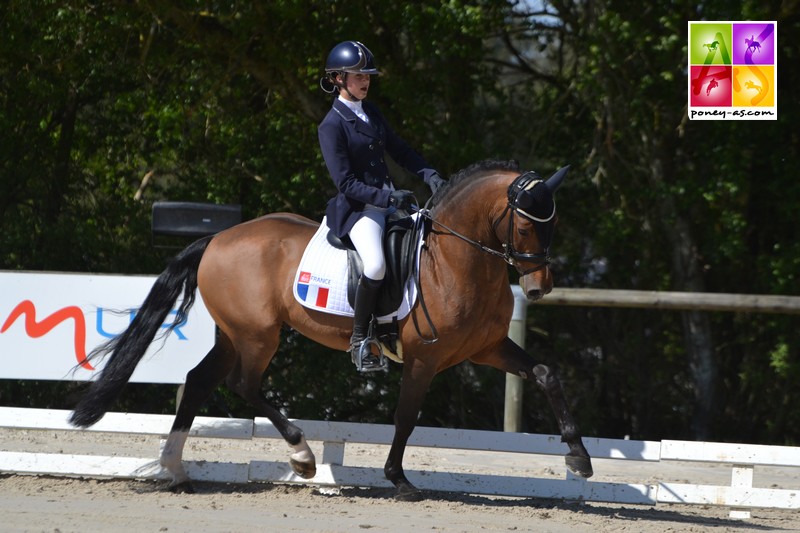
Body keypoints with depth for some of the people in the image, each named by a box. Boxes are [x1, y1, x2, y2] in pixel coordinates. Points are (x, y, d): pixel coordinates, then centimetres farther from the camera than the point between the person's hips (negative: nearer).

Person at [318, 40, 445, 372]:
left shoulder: (371, 114, 13)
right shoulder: (331, 126, -10)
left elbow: (399, 151, 19)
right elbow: (346, 183, -16)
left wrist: (431, 176, 1)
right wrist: (388, 198, -24)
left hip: (389, 200, 8)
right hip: (357, 208, -8)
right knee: (375, 266, -31)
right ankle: (359, 339, -15)